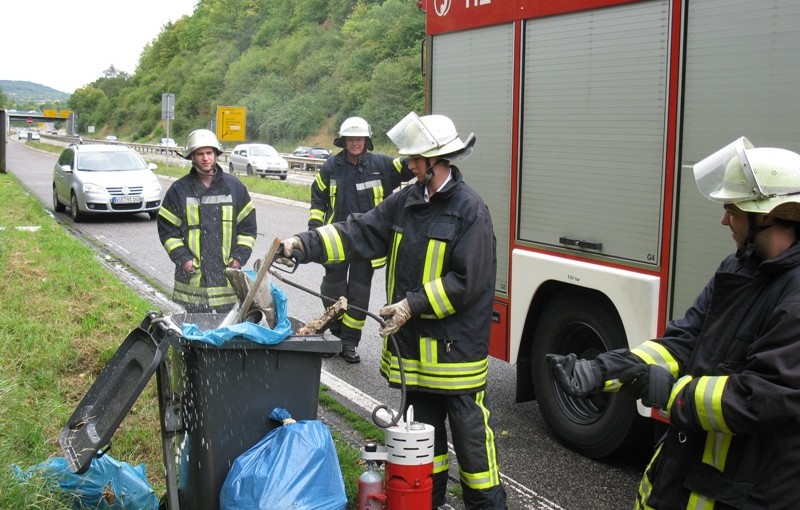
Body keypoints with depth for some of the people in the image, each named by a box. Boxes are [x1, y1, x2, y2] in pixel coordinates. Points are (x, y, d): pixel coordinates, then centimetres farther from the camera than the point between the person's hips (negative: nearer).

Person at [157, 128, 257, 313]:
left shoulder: (234, 186, 7)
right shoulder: (179, 189, 5)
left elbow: (248, 226, 9)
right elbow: (167, 229, 7)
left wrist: (239, 258, -1)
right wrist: (182, 258, -5)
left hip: (227, 276, 1)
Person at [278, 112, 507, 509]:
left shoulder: (470, 210, -14)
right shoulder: (405, 201, 6)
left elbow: (466, 281, -17)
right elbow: (358, 233, 0)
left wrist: (413, 305, -18)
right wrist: (304, 245, -11)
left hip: (456, 346, -7)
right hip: (413, 342, 7)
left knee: (469, 431, 5)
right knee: (422, 429, 19)